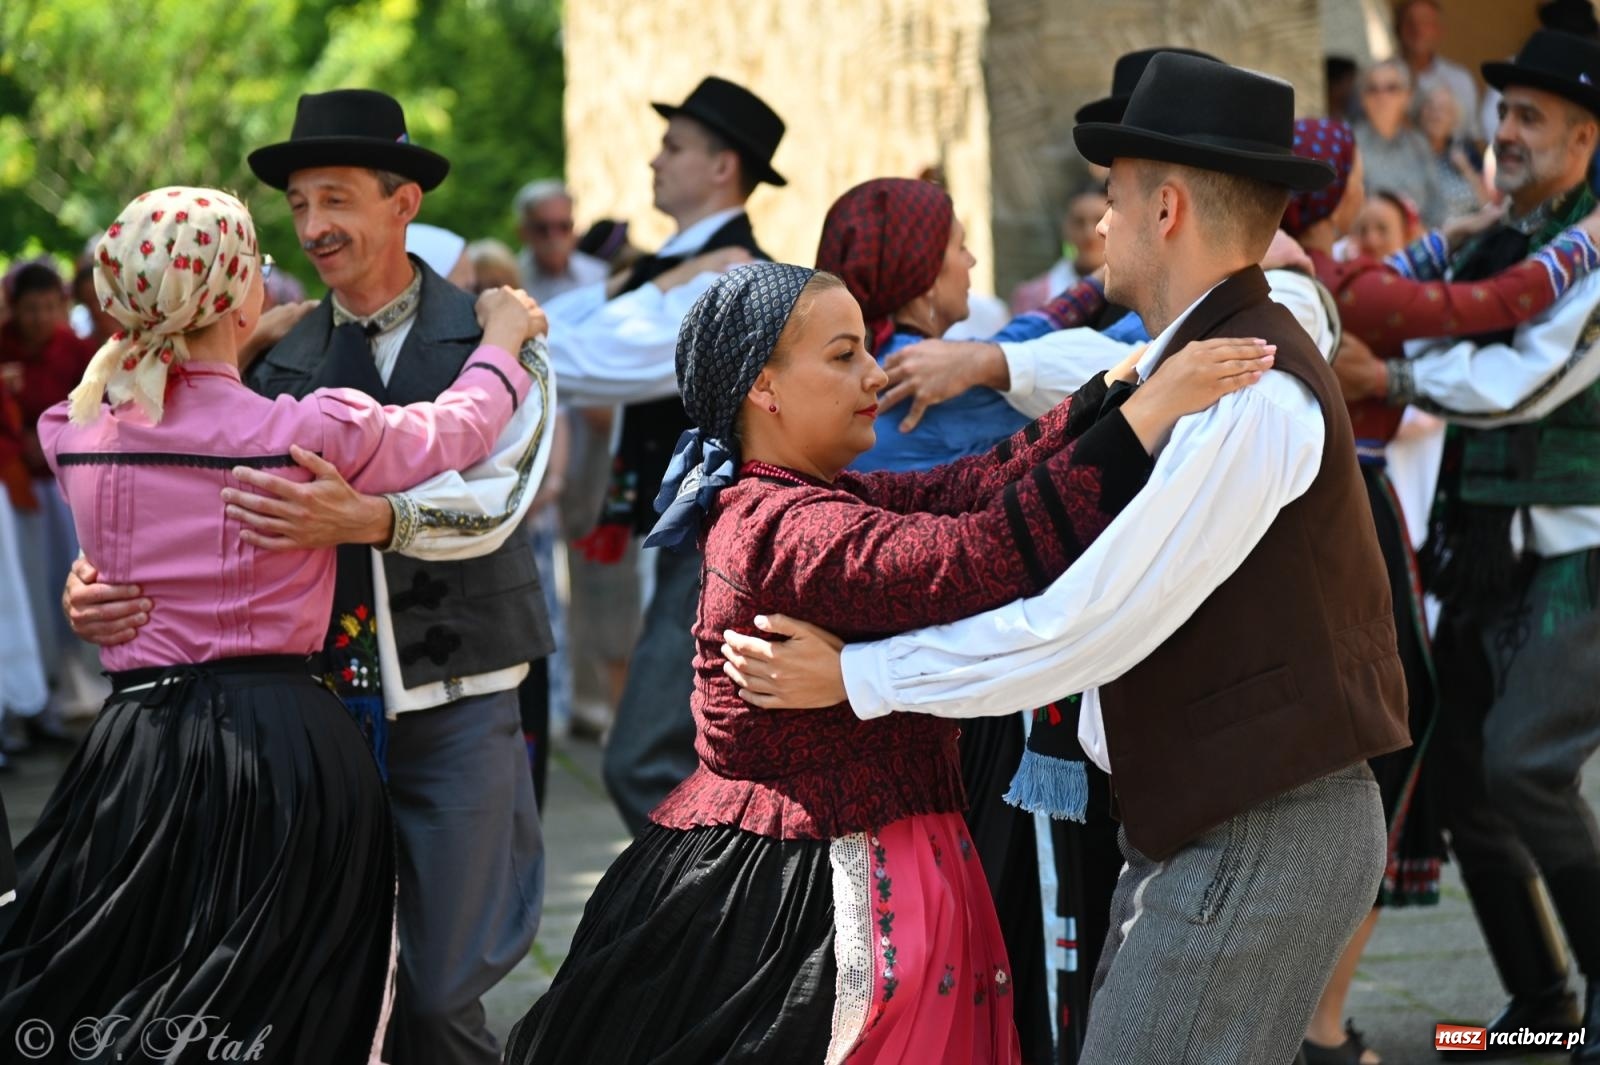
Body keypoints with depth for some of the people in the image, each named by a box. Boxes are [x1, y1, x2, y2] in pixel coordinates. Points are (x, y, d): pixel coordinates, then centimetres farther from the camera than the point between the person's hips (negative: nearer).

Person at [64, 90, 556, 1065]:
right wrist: (97, 582, -17)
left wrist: (367, 518, -33)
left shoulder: (492, 341, -2)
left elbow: (494, 499, -16)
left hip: (453, 703, -3)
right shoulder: (277, 362, 9)